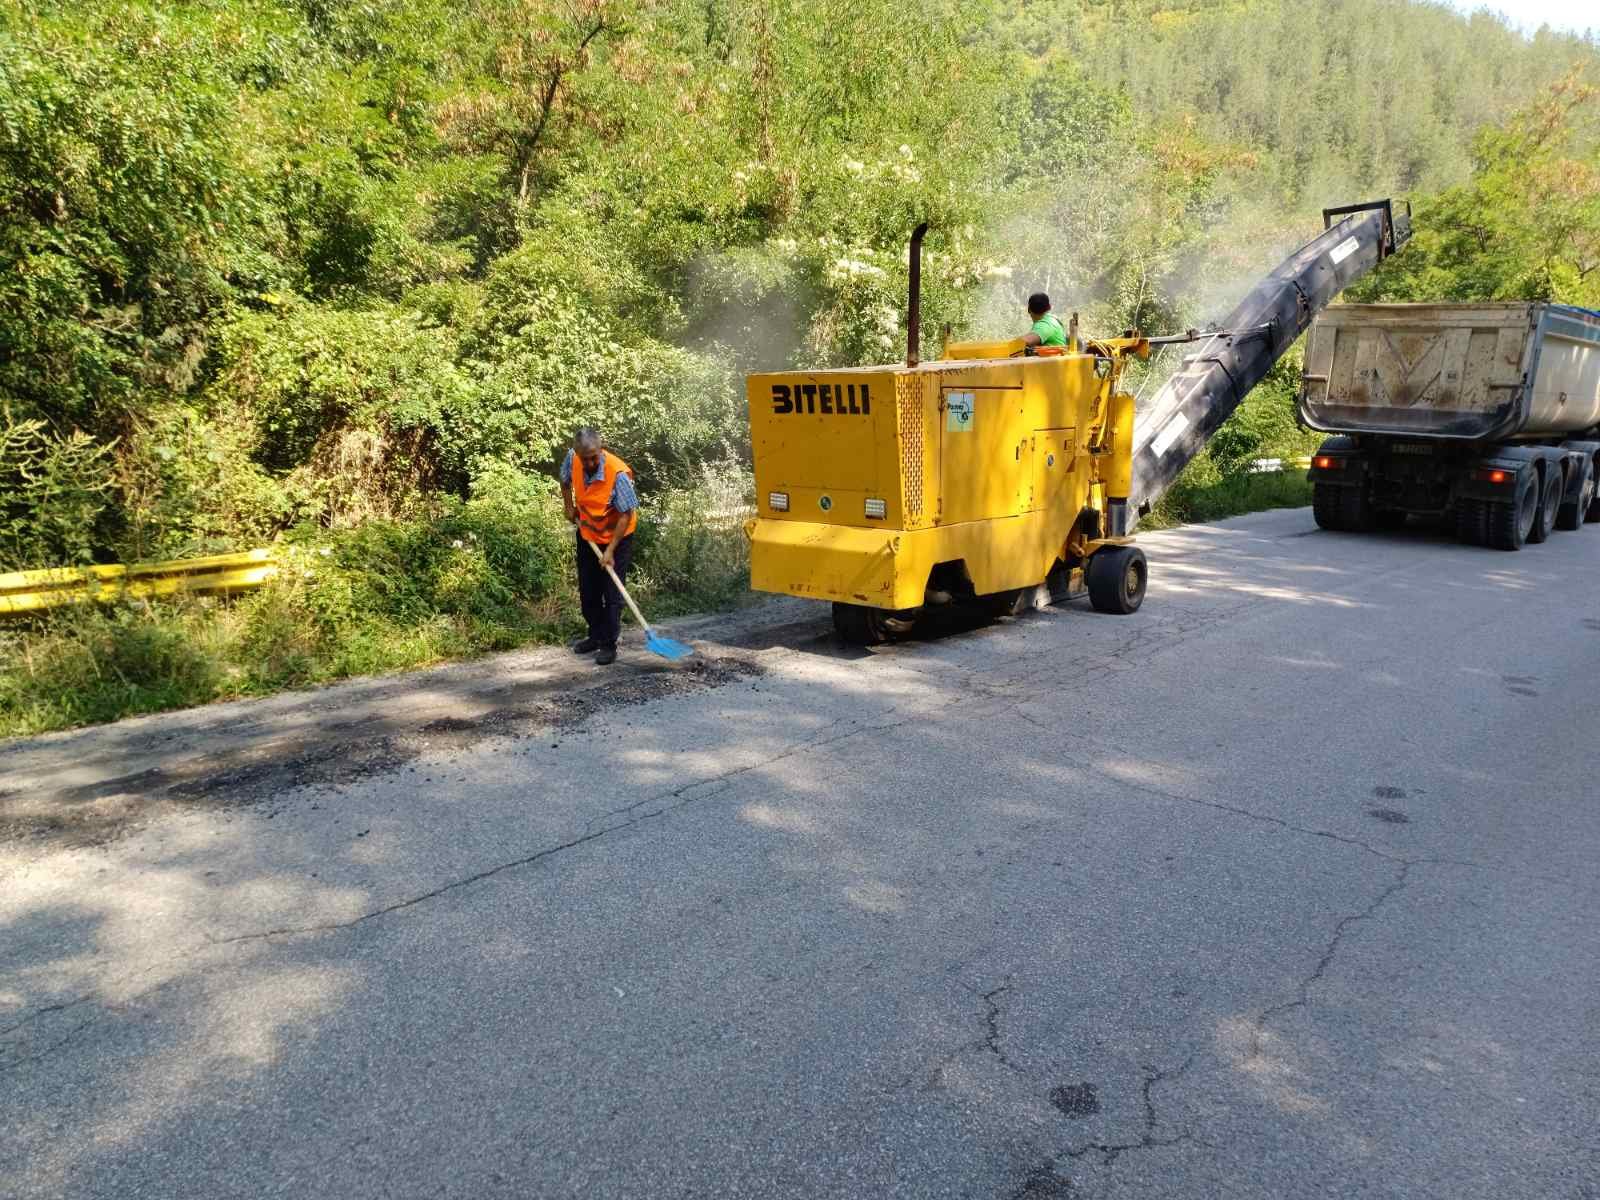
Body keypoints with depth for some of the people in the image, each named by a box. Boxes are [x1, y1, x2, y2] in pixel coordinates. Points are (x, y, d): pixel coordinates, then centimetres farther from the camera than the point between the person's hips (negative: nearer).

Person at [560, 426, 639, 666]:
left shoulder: (618, 473, -32)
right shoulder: (572, 459, -17)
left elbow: (626, 515, -25)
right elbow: (566, 481, 9)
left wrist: (610, 550, -24)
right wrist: (569, 508, 4)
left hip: (616, 537, -6)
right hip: (587, 535, 6)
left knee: (612, 594, -2)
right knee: (587, 592, 15)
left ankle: (609, 645, 9)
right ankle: (596, 636, 31)